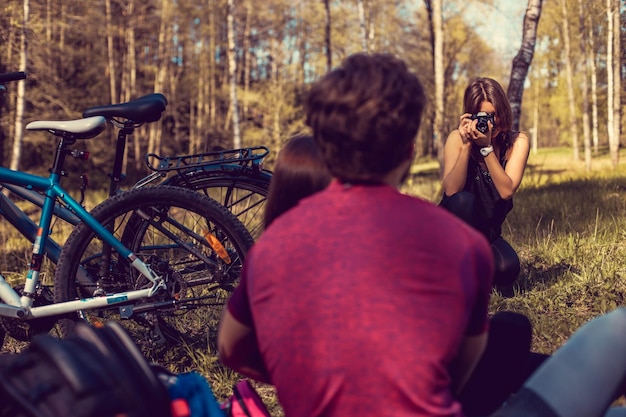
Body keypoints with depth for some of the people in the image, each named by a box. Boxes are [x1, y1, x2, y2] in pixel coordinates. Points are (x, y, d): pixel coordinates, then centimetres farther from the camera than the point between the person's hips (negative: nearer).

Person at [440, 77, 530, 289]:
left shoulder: (518, 142, -9)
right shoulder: (457, 138, -12)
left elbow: (506, 191, -23)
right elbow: (451, 191, -25)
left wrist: (487, 147, -30)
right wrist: (466, 145, -31)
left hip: (486, 232, 2)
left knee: (507, 269, -28)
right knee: (463, 200, -34)